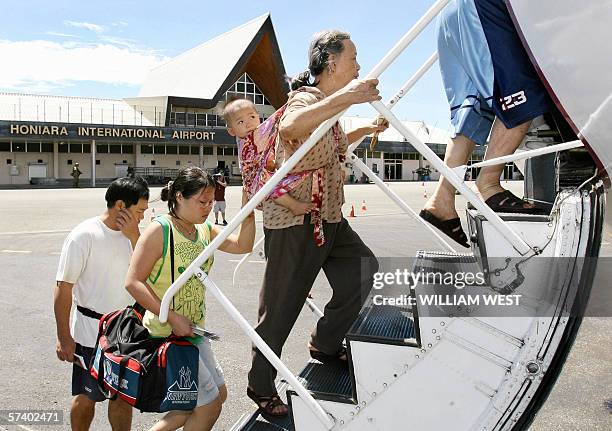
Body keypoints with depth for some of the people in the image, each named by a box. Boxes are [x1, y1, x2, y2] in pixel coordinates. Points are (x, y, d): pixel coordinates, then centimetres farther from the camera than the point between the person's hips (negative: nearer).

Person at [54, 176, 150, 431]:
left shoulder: (130, 234, 2)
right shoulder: (84, 235, -17)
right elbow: (63, 288, -15)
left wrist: (134, 237, -14)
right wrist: (64, 338, -13)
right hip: (92, 333, -5)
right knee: (86, 398, 12)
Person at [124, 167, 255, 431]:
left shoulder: (205, 230, 5)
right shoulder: (159, 230, -18)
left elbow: (243, 245, 4)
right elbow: (133, 282, -22)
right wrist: (172, 317, -25)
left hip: (193, 330, 8)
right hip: (165, 333, -8)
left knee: (219, 393, 17)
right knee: (210, 404, -2)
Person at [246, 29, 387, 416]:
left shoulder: (328, 104, 14)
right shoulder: (306, 98, -16)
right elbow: (289, 127, -43)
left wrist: (367, 130, 31)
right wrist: (345, 97, -48)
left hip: (329, 218, 9)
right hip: (295, 221, -9)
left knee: (363, 270, 8)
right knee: (280, 308, 1)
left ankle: (326, 345, 26)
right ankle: (261, 387, 21)